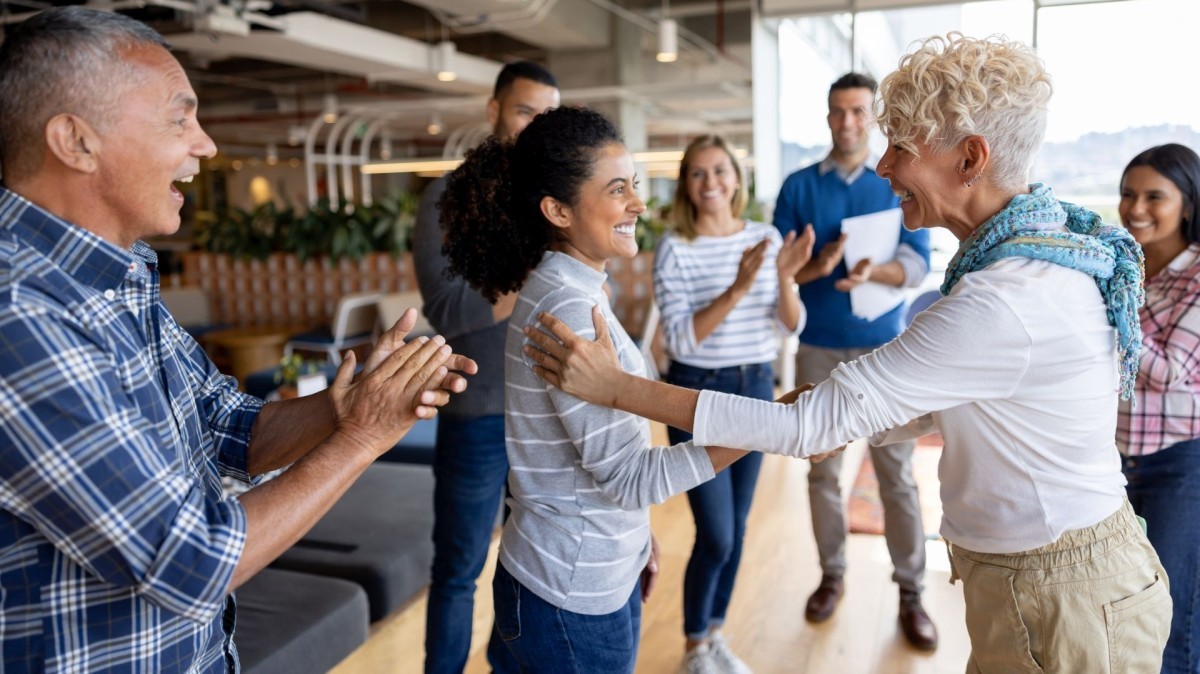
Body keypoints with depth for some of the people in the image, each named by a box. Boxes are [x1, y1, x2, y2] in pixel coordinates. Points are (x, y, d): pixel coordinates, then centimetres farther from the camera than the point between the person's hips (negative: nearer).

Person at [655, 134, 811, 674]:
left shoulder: (765, 238, 1)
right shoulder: (673, 250, -11)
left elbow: (790, 327, -1)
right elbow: (680, 339, -19)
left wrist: (784, 278, -20)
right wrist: (737, 288, -29)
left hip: (756, 388, 5)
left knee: (737, 526, 14)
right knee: (716, 536, -1)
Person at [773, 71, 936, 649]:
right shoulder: (798, 186, 2)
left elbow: (918, 263, -9)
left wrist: (874, 271, -30)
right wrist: (817, 266, -22)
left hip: (884, 348, -1)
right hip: (819, 348, 1)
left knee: (897, 475, 4)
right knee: (822, 471, 10)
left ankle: (910, 593, 17)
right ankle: (832, 575, 27)